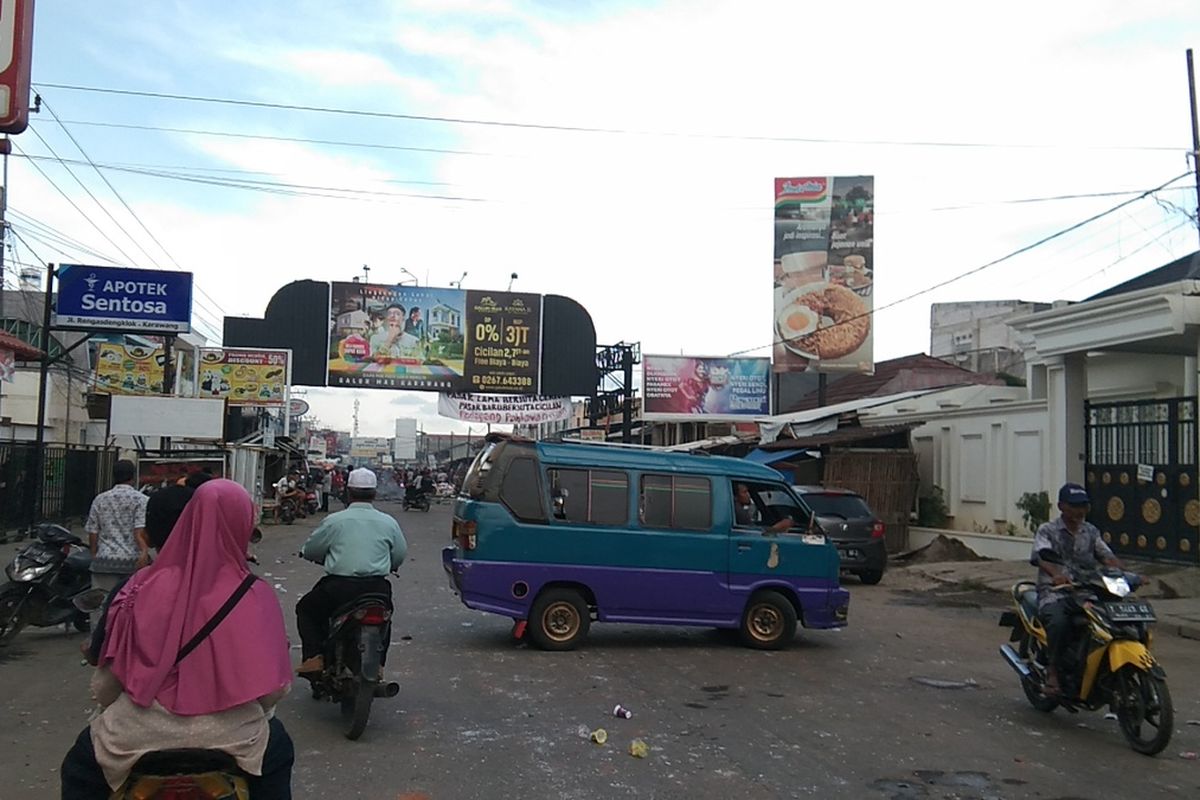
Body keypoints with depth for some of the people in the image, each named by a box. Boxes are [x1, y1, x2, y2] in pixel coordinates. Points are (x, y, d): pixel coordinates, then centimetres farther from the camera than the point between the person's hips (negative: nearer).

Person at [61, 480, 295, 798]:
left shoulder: (145, 586, -5)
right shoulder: (257, 598, -9)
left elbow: (107, 682, 1)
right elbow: (274, 686, -5)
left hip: (141, 736, 1)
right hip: (230, 739, 0)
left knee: (82, 767, 33)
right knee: (277, 751, 34)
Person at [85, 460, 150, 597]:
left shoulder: (99, 499, 11)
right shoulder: (142, 500, -1)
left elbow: (92, 533, 13)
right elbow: (140, 533, -12)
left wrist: (94, 555, 24)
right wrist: (145, 552, -16)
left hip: (104, 561, 3)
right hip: (133, 561, -3)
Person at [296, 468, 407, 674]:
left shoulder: (334, 520, 0)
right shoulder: (389, 523, 5)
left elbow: (309, 550, 8)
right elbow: (400, 555, 12)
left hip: (339, 587, -2)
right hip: (377, 587, 2)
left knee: (305, 609, 24)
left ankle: (314, 657, 9)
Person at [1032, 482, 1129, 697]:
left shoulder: (1091, 532, 18)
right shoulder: (1047, 530, 2)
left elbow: (1107, 557, 5)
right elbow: (1042, 557, -17)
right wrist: (1057, 574, -38)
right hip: (1054, 593, -4)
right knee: (1059, 622, -35)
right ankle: (1053, 670, -16)